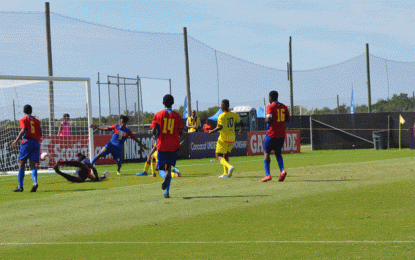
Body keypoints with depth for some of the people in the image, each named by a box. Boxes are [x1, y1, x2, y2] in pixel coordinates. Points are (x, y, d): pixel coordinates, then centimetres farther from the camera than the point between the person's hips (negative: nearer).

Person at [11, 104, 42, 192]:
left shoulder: (23, 120, 4)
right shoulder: (36, 120, 18)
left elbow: (23, 130, -12)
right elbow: (40, 133, 11)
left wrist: (16, 141, -14)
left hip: (27, 142, -4)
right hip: (36, 142, 4)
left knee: (21, 165, 2)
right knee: (33, 165, 1)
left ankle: (20, 186, -3)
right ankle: (35, 182, -24)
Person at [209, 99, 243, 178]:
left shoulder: (221, 116, -14)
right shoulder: (234, 115, 3)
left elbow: (220, 127, -23)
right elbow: (241, 123, 11)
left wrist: (212, 131, -10)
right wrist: (242, 130, 30)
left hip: (224, 139, -6)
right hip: (232, 138, 6)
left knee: (218, 155, 0)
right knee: (226, 155, 20)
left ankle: (229, 166, -24)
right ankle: (226, 173, 19)